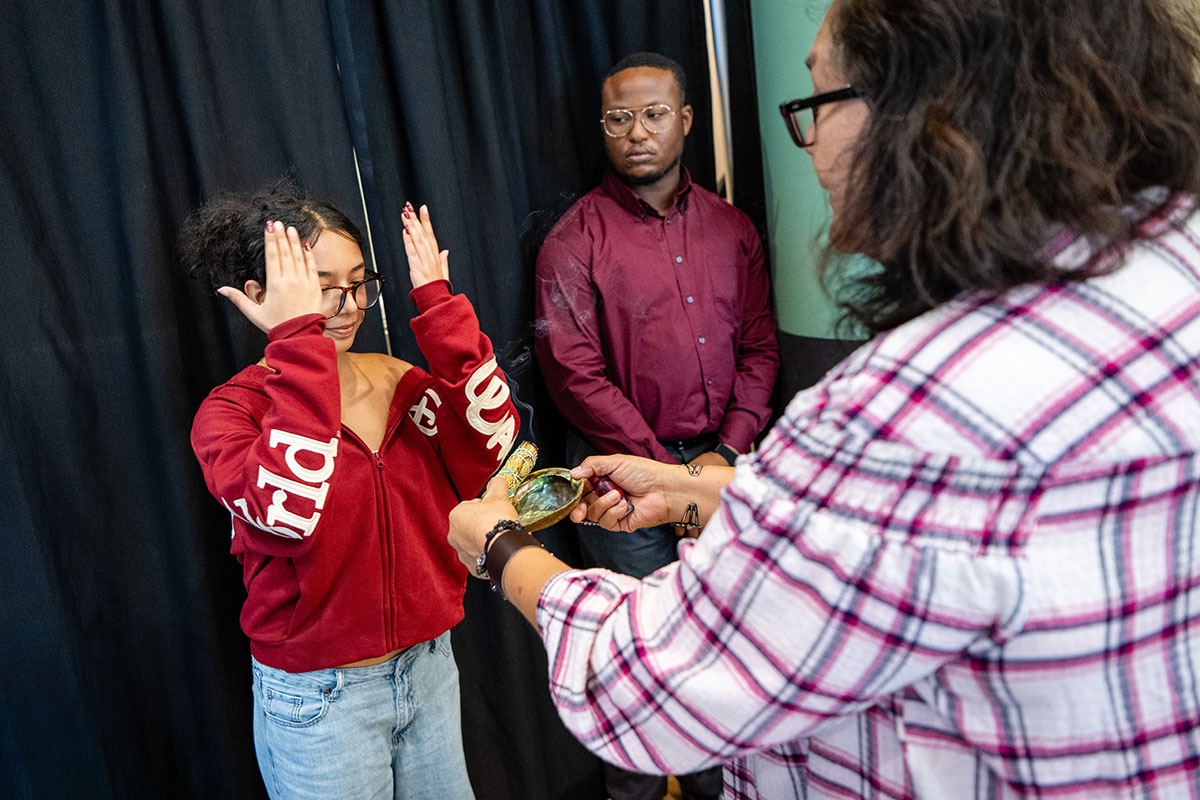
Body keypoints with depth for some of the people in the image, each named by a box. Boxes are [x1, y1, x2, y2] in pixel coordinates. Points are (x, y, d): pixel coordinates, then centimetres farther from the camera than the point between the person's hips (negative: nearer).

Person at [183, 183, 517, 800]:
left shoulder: (398, 380, 0)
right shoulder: (229, 412, -13)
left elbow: (492, 442, -18)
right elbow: (292, 511, -34)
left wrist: (437, 306, -20)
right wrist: (300, 339, -31)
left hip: (429, 666, 5)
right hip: (317, 700, -4)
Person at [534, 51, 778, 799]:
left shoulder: (731, 228, 8)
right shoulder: (576, 240, -6)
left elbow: (759, 346, 7)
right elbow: (576, 374, -11)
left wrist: (726, 452, -5)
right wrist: (663, 468, -12)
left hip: (719, 462, 4)